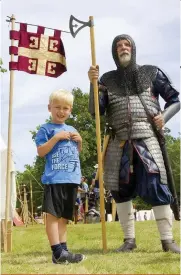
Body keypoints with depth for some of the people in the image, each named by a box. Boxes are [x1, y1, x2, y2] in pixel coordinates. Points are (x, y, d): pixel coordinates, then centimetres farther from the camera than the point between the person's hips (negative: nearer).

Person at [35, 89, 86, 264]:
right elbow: (40, 152, -9)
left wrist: (79, 141, 7)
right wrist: (56, 138, -17)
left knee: (64, 216, 10)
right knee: (53, 214, -9)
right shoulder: (46, 129, 0)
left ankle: (62, 250, 16)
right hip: (54, 178, -6)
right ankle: (57, 252, -8)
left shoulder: (72, 130, 18)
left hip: (72, 179, 6)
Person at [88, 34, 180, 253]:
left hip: (146, 139, -2)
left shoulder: (151, 73, 10)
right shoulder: (107, 79, 13)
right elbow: (95, 111, 3)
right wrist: (93, 83, -9)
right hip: (119, 142, 2)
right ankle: (129, 239, 17)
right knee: (121, 190, 4)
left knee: (156, 186, -12)